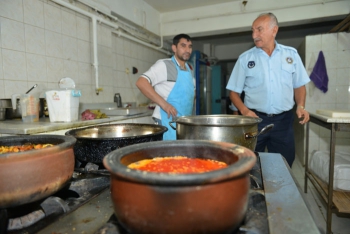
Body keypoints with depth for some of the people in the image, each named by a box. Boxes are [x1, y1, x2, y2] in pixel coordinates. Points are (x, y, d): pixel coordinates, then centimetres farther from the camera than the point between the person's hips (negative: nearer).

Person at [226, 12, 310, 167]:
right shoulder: (245, 58, 0)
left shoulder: (291, 54, 6)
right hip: (255, 119, -1)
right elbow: (234, 91, 2)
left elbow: (299, 85, 14)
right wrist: (244, 110, -15)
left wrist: (300, 106, -4)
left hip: (283, 120, 2)